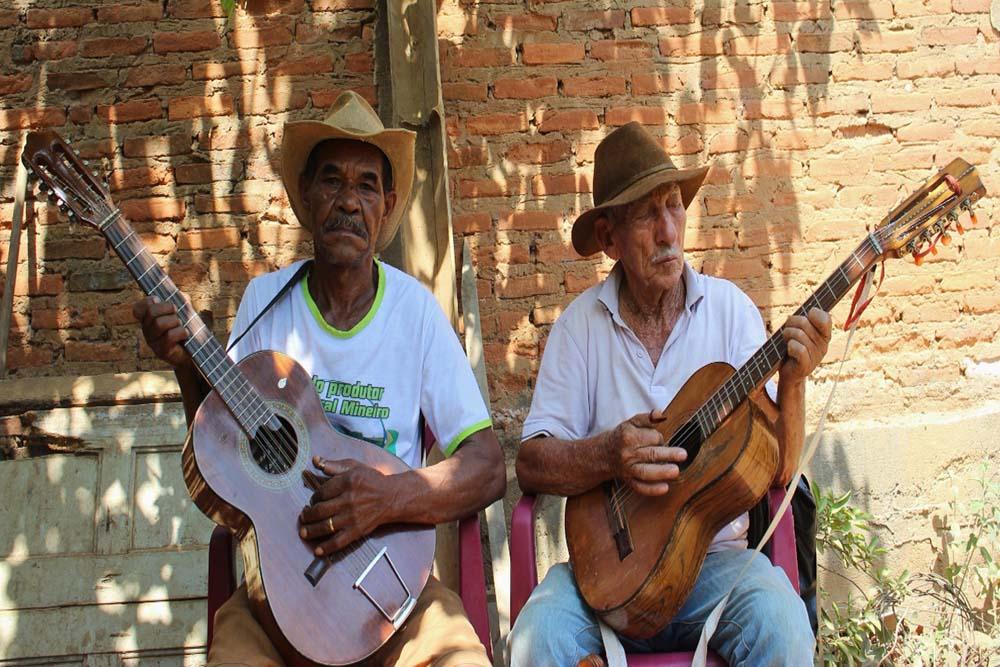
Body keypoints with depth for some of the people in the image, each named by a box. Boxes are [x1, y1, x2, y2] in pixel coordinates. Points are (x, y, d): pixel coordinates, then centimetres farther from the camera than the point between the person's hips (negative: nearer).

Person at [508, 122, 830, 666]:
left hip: (714, 556, 0)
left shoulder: (729, 308, 1)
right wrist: (608, 456, -22)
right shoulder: (581, 322, 0)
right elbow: (531, 464, -4)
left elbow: (777, 471, -2)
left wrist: (793, 382, -20)